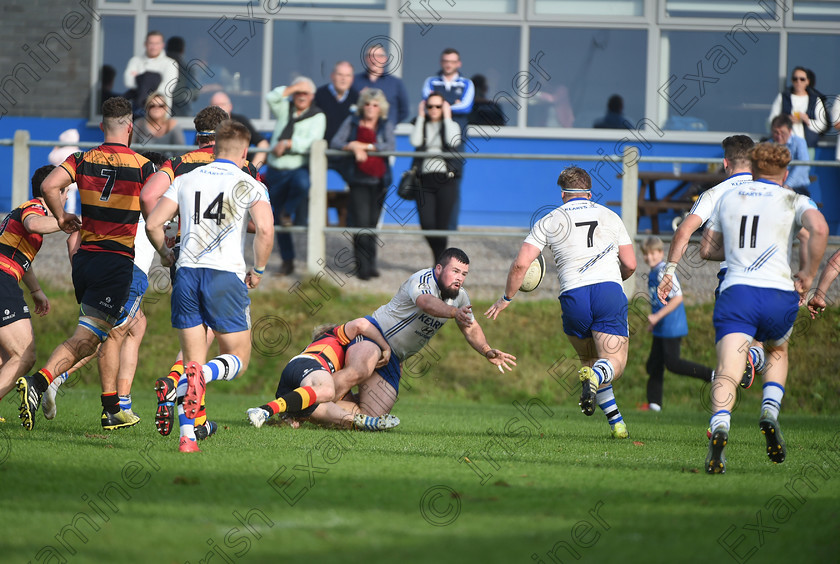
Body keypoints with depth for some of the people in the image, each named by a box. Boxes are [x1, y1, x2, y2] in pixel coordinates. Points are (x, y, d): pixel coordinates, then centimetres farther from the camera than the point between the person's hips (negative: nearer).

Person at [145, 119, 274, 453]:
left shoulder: (186, 180, 12)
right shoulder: (249, 185, 2)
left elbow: (153, 224, 7)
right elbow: (265, 230, -13)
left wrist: (165, 254, 26)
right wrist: (258, 270, 2)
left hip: (187, 275, 3)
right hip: (226, 276, -3)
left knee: (193, 361, 9)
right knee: (238, 359, 8)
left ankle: (186, 434, -7)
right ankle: (202, 375, -27)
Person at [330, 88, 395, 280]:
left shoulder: (385, 125, 7)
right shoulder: (352, 122, 7)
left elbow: (391, 146, -10)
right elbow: (335, 143, -2)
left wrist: (365, 146, -15)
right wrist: (353, 148, -19)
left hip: (379, 181, 1)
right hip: (359, 180, -1)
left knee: (372, 222, 5)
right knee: (361, 222, -12)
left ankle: (370, 263, 16)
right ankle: (364, 266, -8)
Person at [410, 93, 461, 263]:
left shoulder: (451, 125, 9)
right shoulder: (422, 125, 13)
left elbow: (453, 142, -14)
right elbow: (415, 141, -9)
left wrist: (447, 117, -6)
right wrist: (421, 117, -3)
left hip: (446, 180, -2)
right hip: (425, 179, 2)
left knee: (441, 226, -6)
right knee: (426, 224, -7)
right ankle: (438, 255, 18)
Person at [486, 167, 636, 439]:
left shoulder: (549, 221, 13)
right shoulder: (610, 216, 17)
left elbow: (520, 264, 6)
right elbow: (630, 264, 16)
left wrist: (507, 298, 20)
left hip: (573, 296, 0)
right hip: (610, 290, 0)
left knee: (589, 360, 21)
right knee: (615, 364, -3)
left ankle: (615, 421, 9)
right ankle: (596, 375, -39)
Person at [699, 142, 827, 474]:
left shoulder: (728, 199, 17)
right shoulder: (793, 201, 8)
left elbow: (707, 249, 22)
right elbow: (819, 228, -13)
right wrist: (807, 275, -3)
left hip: (735, 293, 0)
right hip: (779, 294, 0)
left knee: (727, 371, -12)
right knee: (777, 352, 29)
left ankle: (720, 426, -41)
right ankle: (770, 412, 5)